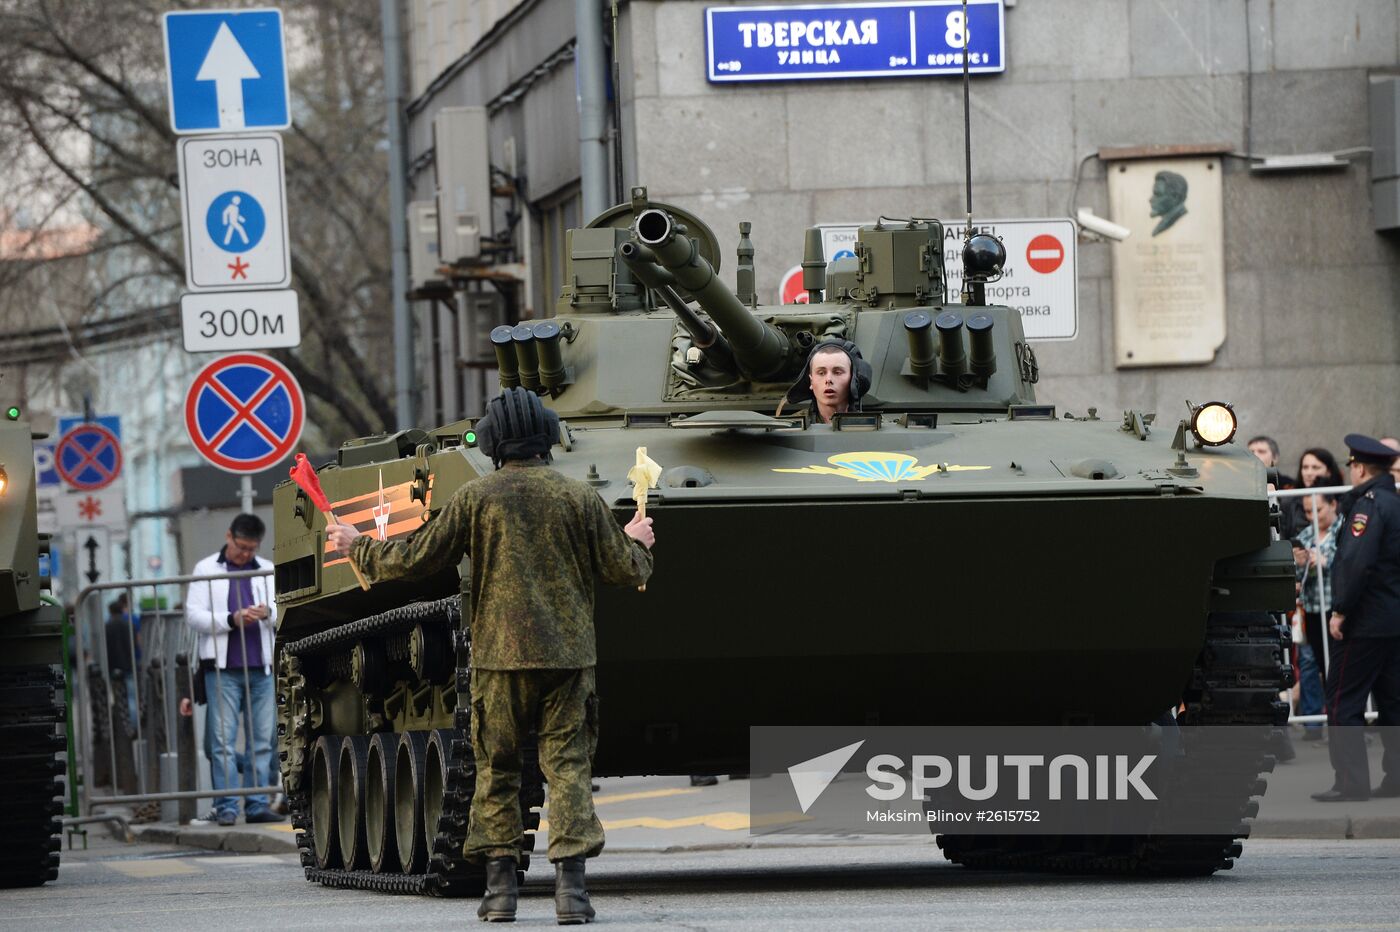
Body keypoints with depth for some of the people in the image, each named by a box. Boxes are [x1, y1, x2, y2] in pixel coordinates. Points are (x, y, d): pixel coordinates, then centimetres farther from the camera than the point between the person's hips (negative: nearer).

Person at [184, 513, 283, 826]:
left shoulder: (267, 572, 15)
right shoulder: (206, 569, 6)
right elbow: (193, 615, -2)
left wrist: (268, 613, -13)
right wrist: (231, 620, -16)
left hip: (260, 666, 3)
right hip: (223, 667, -3)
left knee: (262, 740, 3)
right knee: (223, 740, -7)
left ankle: (258, 805, 7)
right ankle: (226, 807, -7)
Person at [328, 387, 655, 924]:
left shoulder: (475, 498, -1)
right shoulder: (578, 497, 1)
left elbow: (415, 560, 2)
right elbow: (624, 571, 4)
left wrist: (358, 548, 19)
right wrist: (637, 542, 27)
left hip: (499, 654, 0)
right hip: (567, 653, 0)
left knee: (496, 769, 9)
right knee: (567, 764, 0)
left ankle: (500, 885, 5)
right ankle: (570, 884, -12)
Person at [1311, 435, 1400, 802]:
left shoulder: (1369, 505, -15)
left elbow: (1356, 562, -25)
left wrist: (1340, 610, -19)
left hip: (1368, 620, -9)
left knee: (1343, 702, -5)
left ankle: (1351, 781, -9)